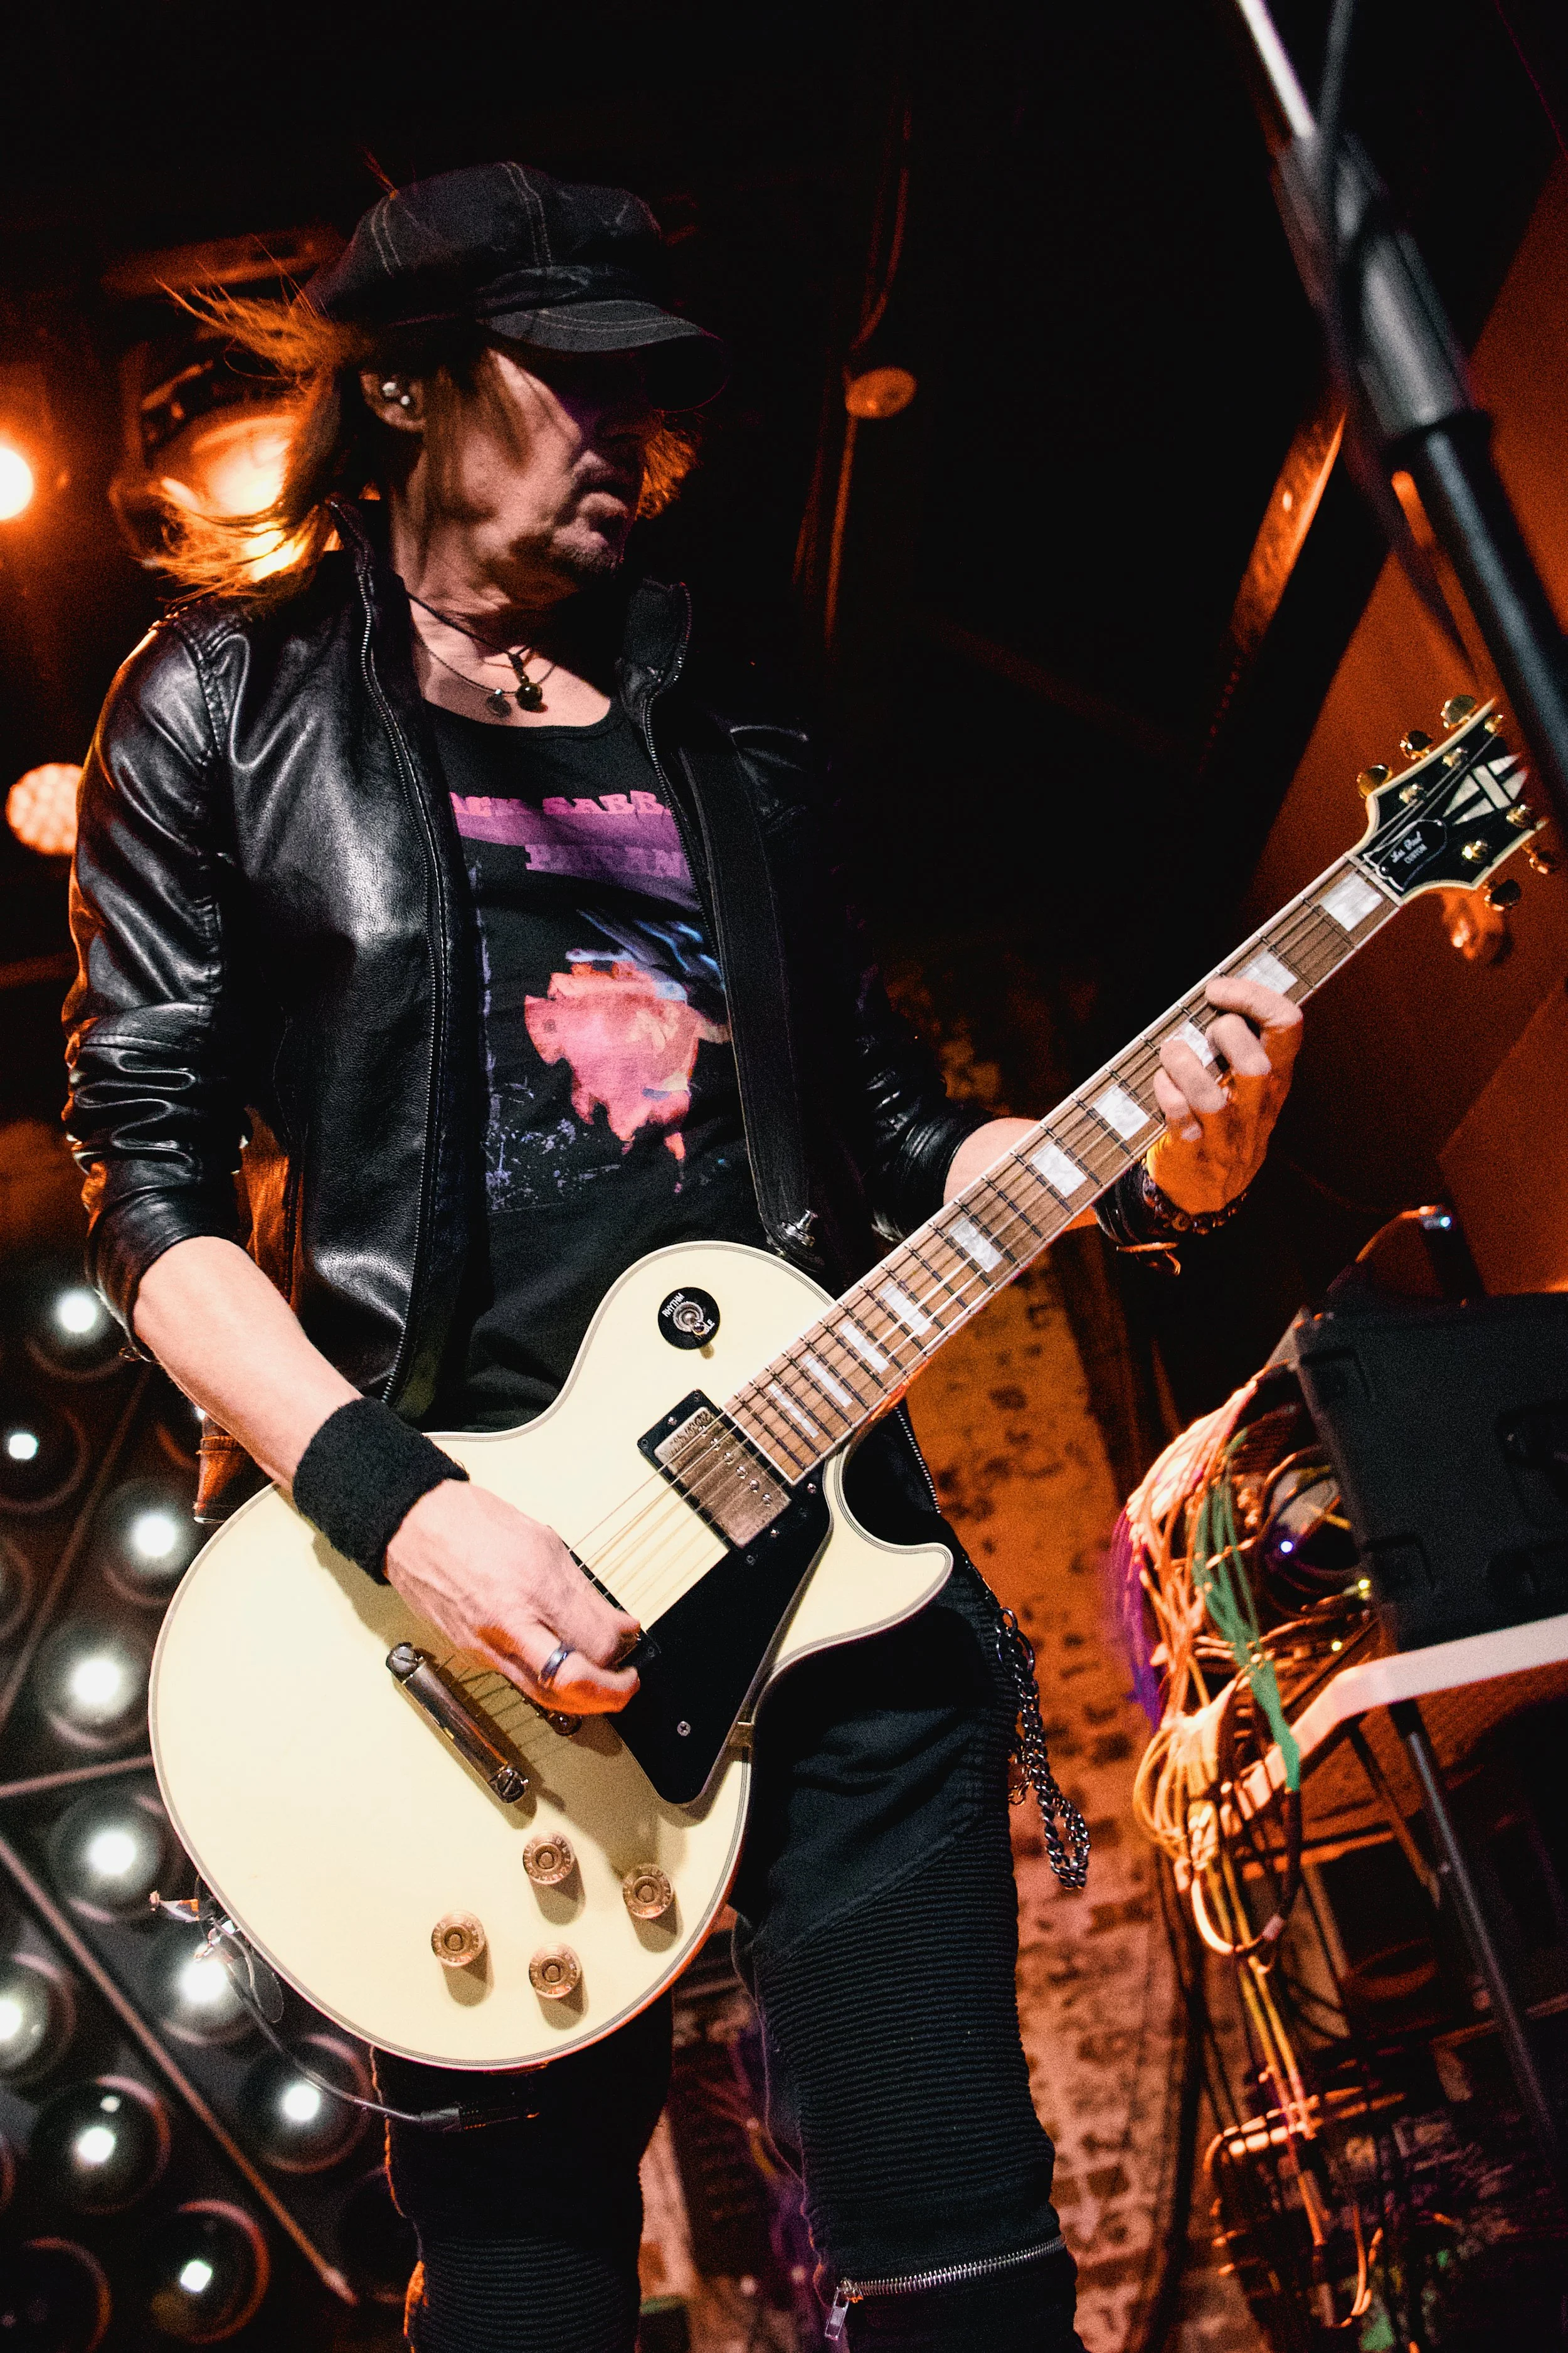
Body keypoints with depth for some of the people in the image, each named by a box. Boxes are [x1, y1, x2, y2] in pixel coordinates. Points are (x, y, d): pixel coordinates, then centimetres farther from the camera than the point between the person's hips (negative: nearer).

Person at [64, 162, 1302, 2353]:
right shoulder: (226, 696, 5)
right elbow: (150, 1171, -3)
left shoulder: (722, 722, 17)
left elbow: (888, 1119, 16)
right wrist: (393, 1504, -17)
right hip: (448, 1577, -3)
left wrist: (1148, 1168, -3)